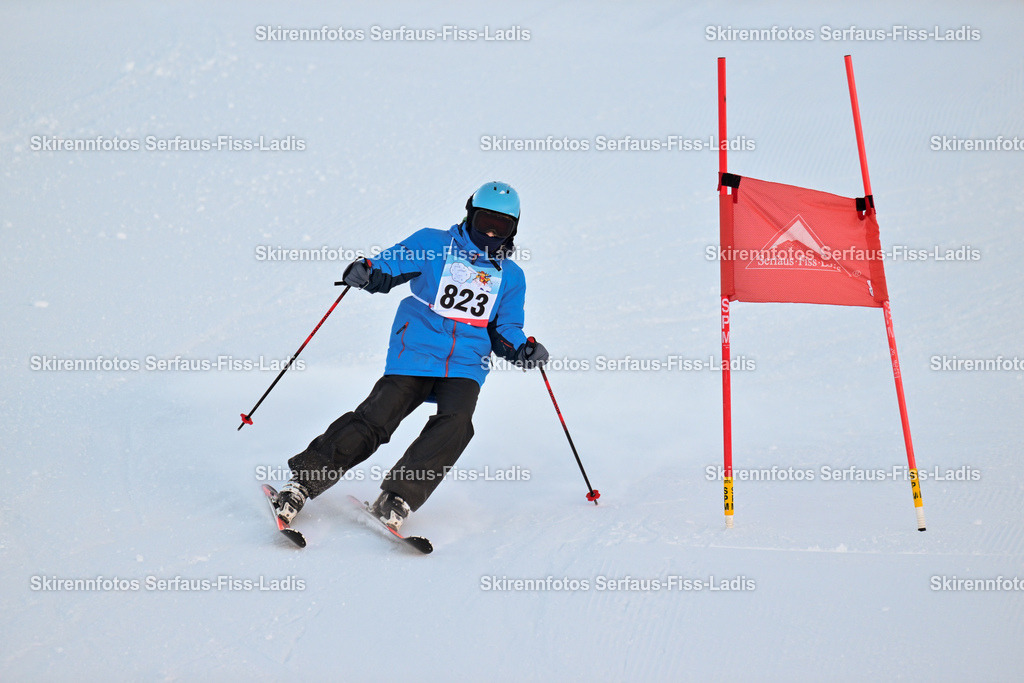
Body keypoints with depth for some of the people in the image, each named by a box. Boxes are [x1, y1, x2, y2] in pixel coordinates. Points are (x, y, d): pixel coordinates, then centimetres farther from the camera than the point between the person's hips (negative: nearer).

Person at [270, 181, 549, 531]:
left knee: (455, 422, -25)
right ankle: (303, 481, -6)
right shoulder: (432, 245, 8)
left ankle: (398, 498, -22)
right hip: (416, 354, -2)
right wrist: (365, 272, -17)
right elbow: (387, 267, 6)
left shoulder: (512, 276, 16)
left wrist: (521, 349, -3)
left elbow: (505, 330, 18)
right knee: (376, 418, -14)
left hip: (466, 364, 2)